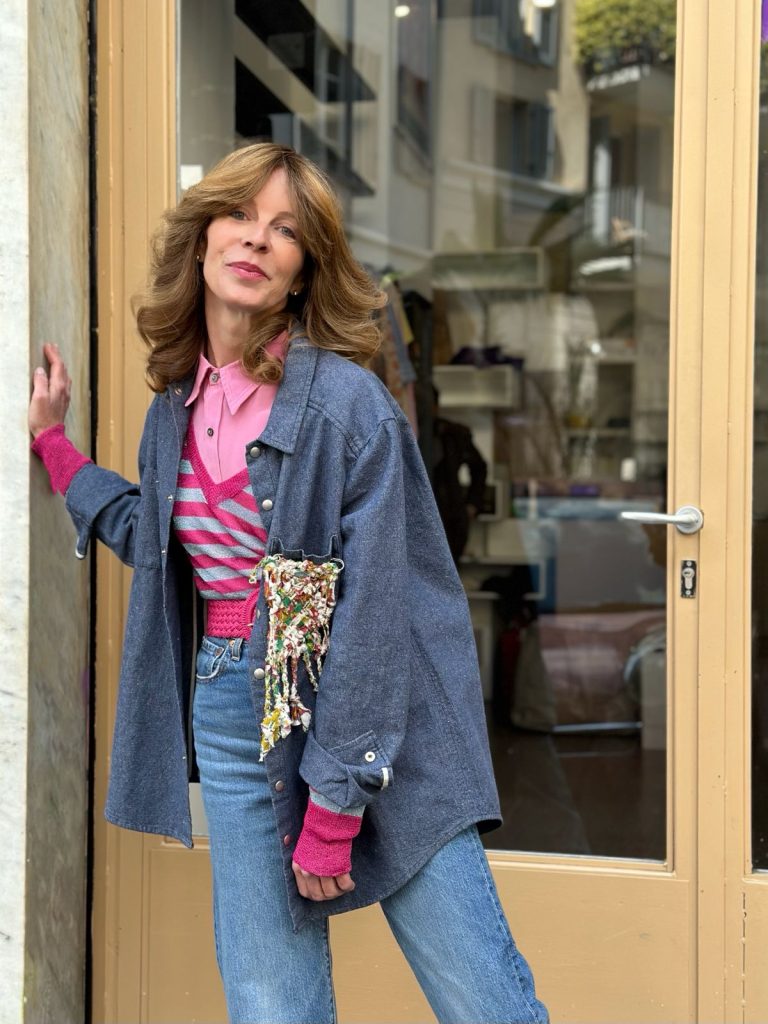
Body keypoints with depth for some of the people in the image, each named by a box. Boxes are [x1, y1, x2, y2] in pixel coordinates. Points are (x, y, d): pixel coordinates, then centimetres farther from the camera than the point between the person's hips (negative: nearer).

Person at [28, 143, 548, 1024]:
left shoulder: (347, 401, -12)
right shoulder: (177, 404, 8)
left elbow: (371, 612, -15)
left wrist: (334, 806, -15)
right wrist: (51, 441, 25)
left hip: (378, 728, -5)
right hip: (233, 715, 6)